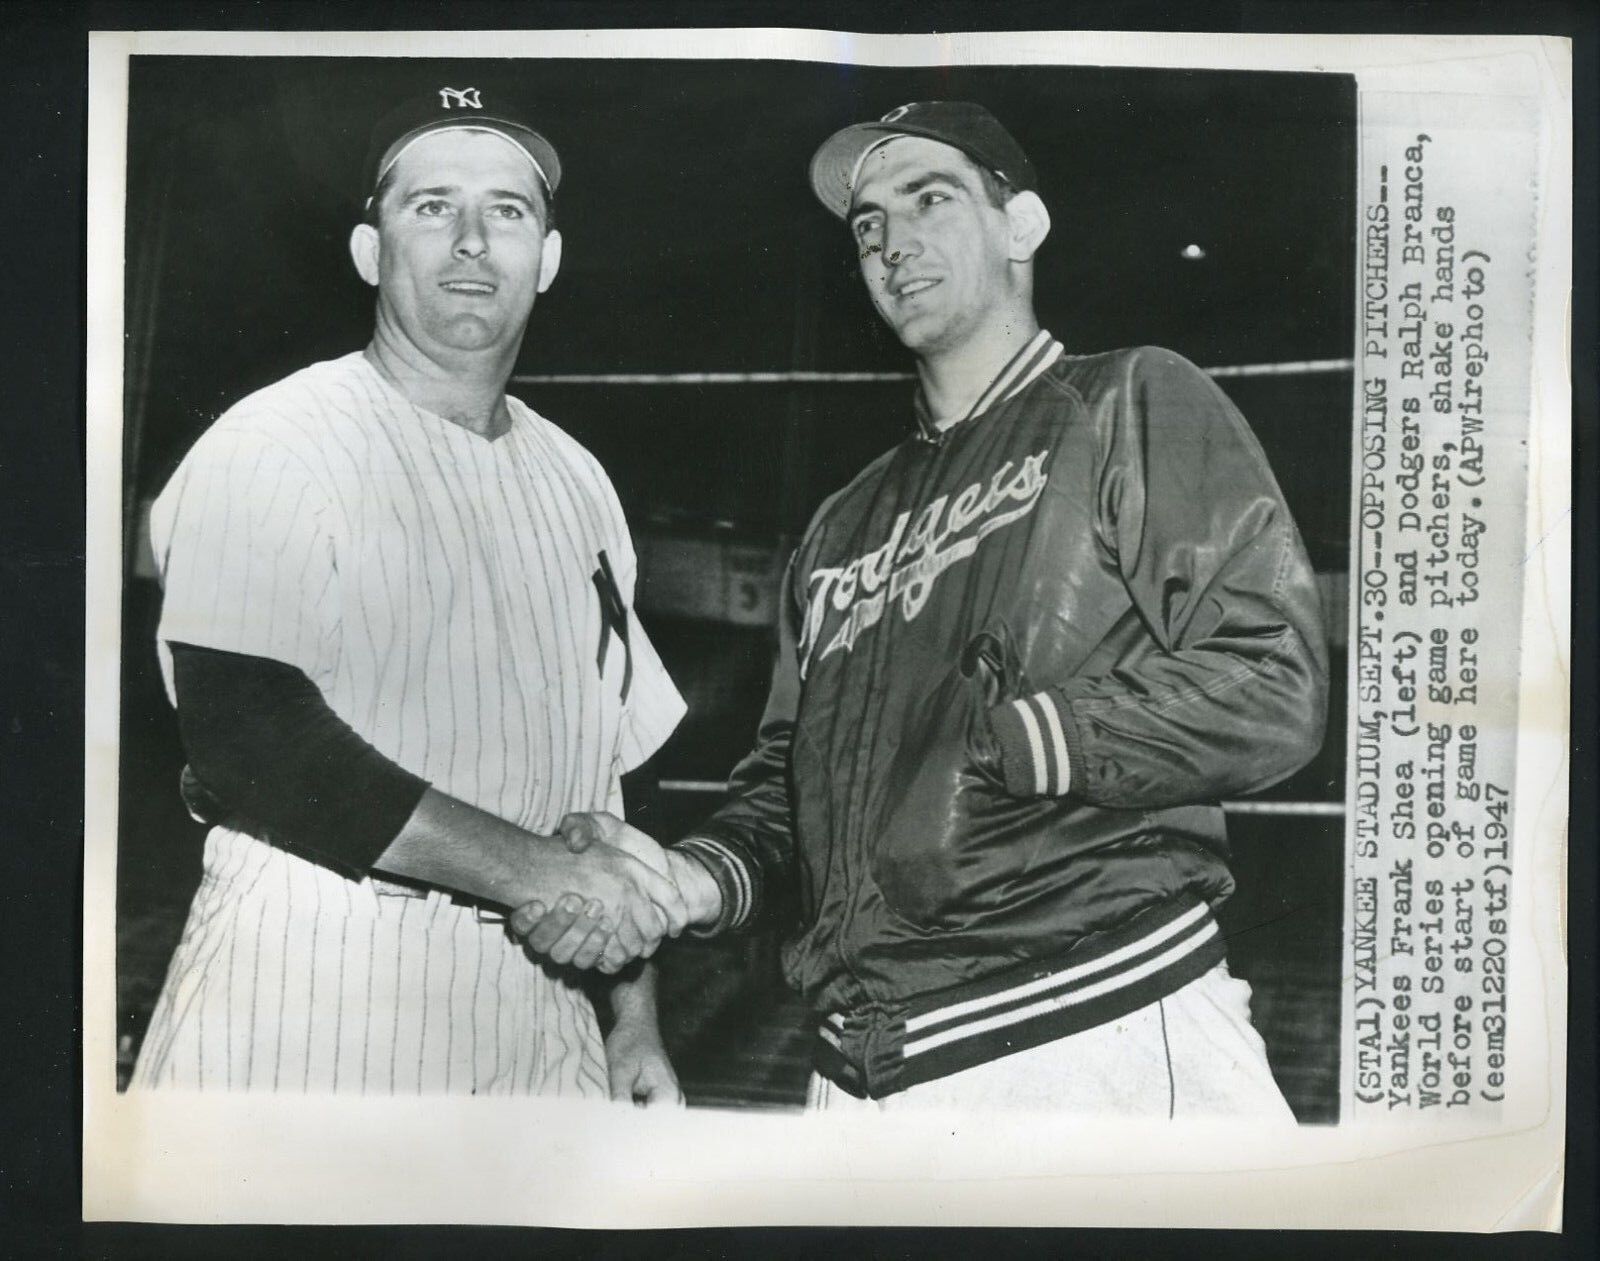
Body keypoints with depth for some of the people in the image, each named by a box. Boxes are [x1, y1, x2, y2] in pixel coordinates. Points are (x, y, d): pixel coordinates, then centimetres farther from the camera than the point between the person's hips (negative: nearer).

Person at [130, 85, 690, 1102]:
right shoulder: (274, 447, -7)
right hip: (311, 1009, -5)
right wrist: (533, 870, -20)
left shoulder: (574, 478, 12)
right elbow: (249, 742, -19)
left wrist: (636, 1022, 13)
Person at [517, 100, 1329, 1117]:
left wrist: (997, 742, -11)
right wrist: (693, 879, -1)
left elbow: (1272, 689, -7)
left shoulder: (1134, 405, 6)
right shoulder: (843, 529, 22)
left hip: (1107, 1032, -4)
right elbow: (788, 789, 20)